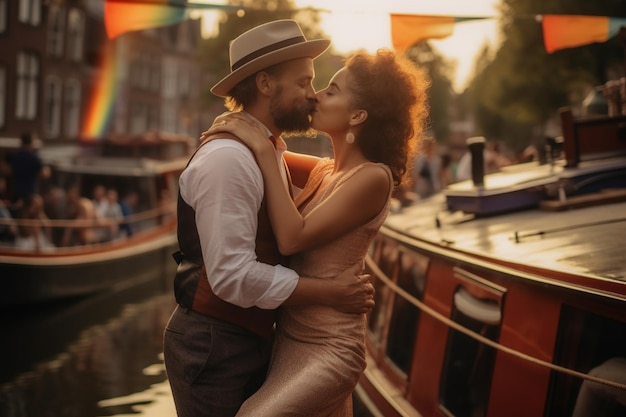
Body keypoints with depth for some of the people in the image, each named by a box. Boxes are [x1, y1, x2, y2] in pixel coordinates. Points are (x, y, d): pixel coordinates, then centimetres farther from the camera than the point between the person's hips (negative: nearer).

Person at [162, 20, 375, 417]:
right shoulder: (227, 159, -21)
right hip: (213, 345, -9)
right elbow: (233, 275, -26)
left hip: (253, 337, 9)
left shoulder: (271, 154, 10)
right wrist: (331, 292, -19)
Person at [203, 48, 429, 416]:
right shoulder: (324, 171, 7)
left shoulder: (372, 178, -16)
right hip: (291, 339, 9)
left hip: (327, 350, -9)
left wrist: (263, 151, -18)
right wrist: (240, 131, 3)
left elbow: (293, 238, -23)